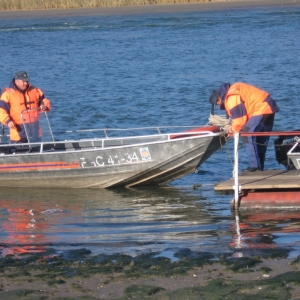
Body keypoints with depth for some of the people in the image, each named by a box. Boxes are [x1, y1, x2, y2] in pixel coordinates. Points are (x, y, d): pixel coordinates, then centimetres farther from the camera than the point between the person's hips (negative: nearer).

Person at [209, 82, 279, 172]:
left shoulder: (232, 97, -14)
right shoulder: (232, 90, 19)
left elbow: (240, 117, -15)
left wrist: (234, 129, 2)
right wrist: (234, 126, 15)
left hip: (261, 109, -11)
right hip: (269, 107, 11)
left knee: (247, 135, -11)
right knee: (262, 138, 14)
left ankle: (254, 165, -14)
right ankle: (260, 166, 17)